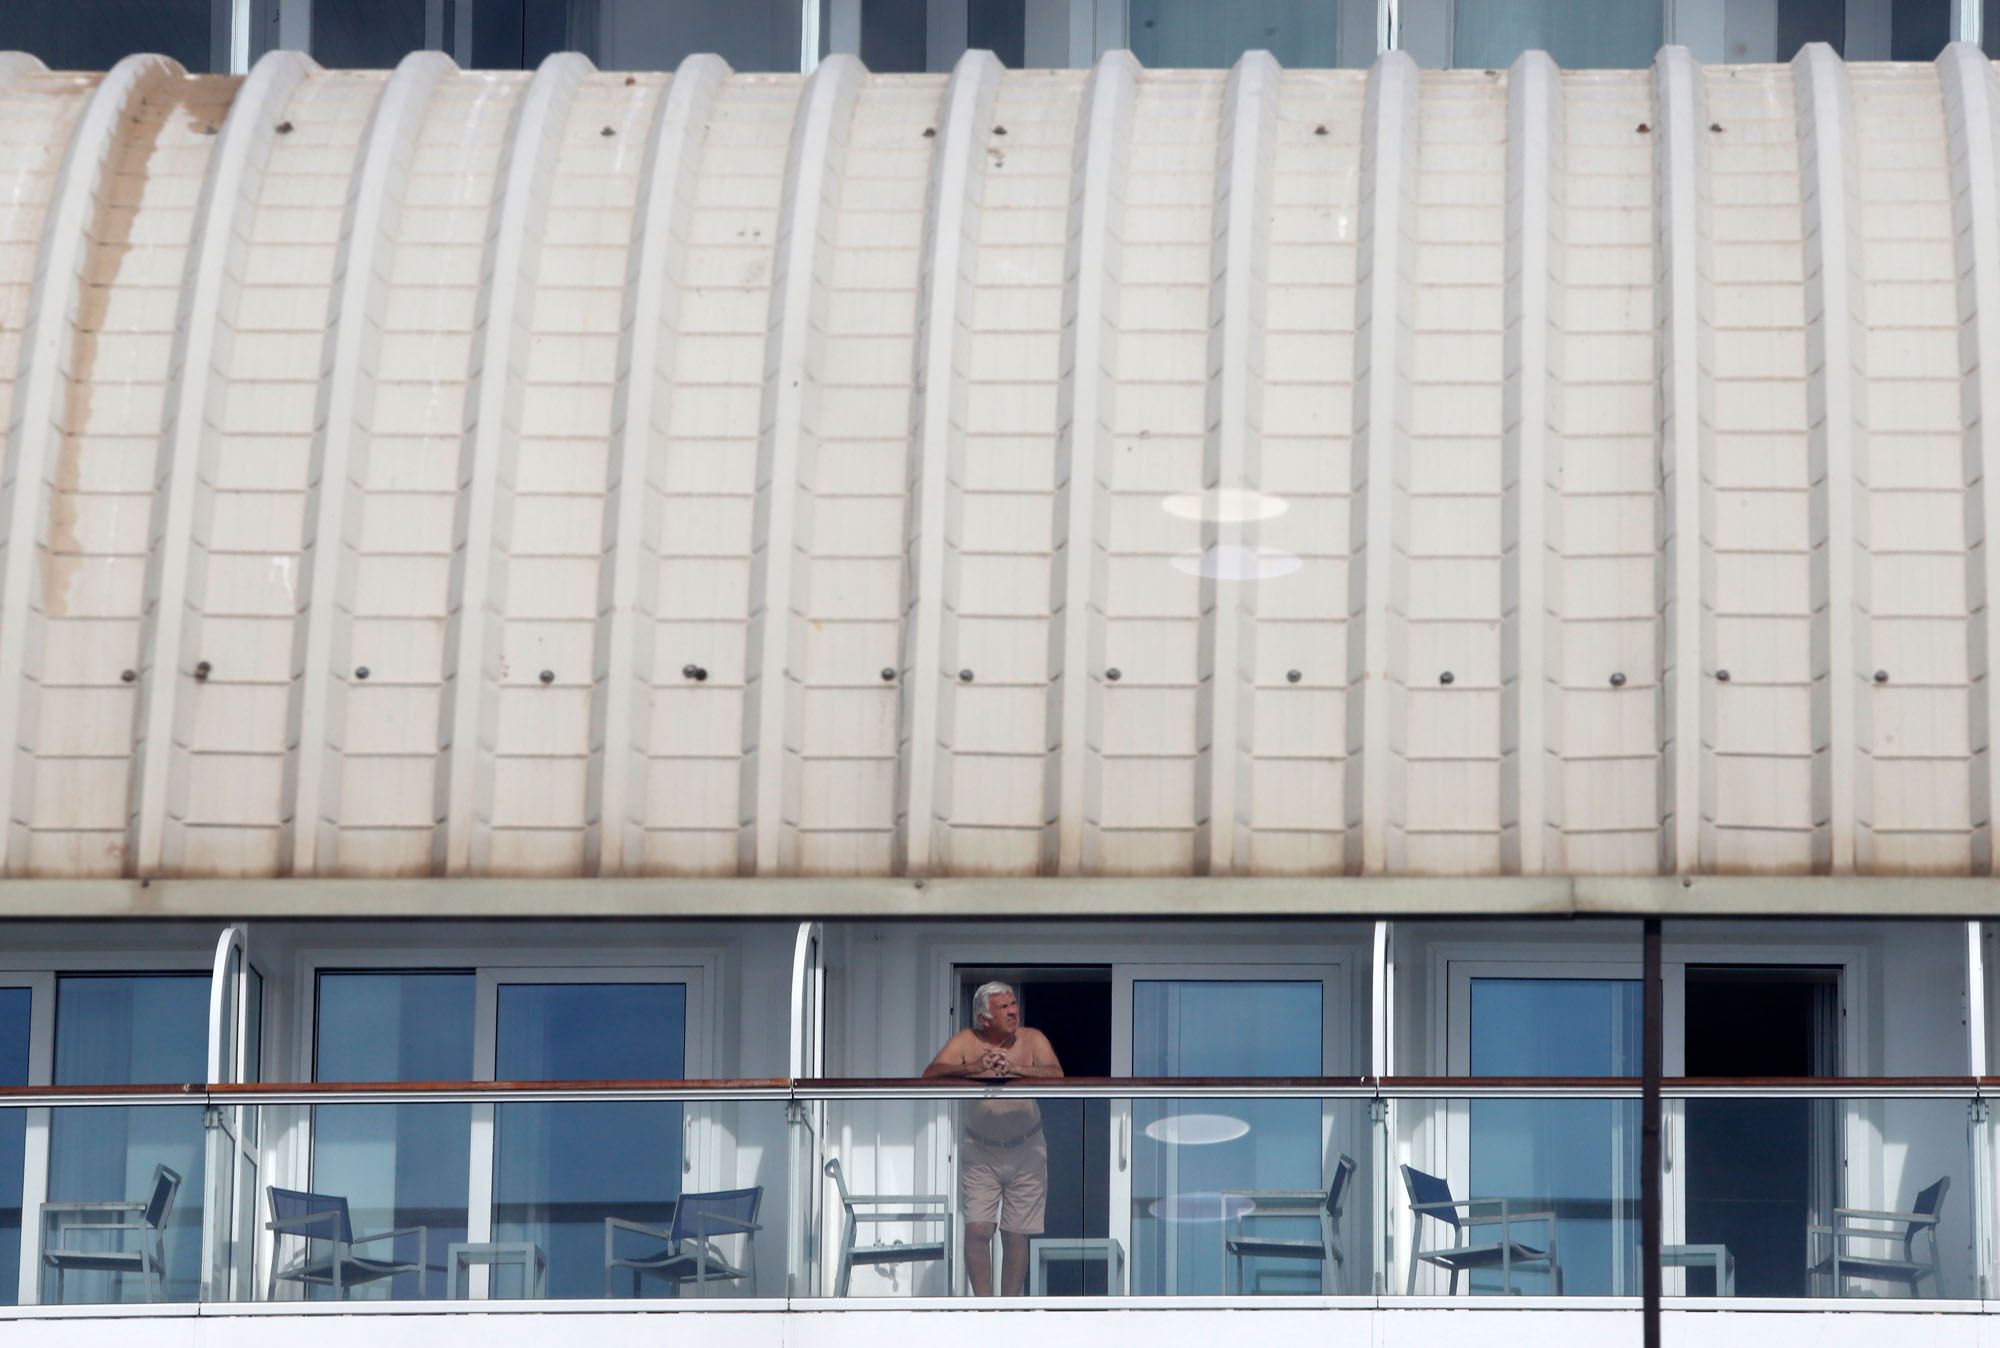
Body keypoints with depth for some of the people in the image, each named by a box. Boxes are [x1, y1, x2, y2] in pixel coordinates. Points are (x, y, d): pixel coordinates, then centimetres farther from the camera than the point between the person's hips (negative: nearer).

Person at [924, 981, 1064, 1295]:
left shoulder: (1033, 1039, -3)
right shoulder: (966, 1041, -4)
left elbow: (1056, 1076, -18)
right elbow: (930, 1075, -16)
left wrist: (1016, 1069, -33)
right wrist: (972, 1068, -31)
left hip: (1025, 1151, 0)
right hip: (979, 1152, 0)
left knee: (1016, 1235, 2)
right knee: (977, 1230, -8)